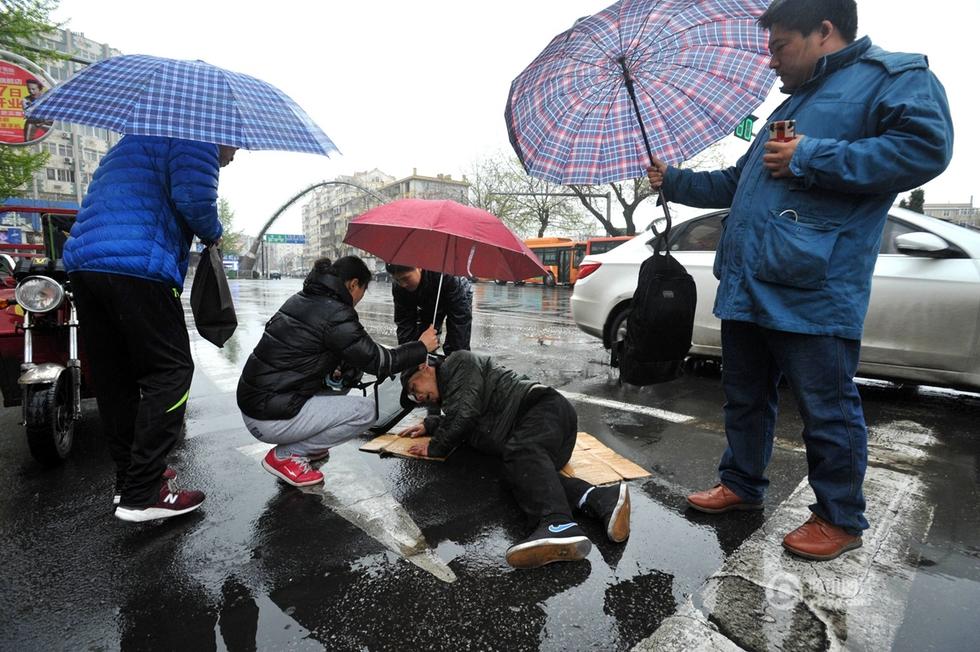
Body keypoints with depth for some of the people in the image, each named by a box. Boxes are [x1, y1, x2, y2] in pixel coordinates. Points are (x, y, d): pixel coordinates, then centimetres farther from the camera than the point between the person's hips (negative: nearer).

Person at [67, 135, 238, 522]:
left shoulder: (134, 141, 33)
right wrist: (213, 234, 6)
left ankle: (130, 477, 22)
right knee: (169, 371, -5)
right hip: (137, 268, -9)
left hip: (81, 260, 10)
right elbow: (194, 197, -12)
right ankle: (141, 496, -5)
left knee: (113, 379, 12)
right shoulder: (195, 140, 3)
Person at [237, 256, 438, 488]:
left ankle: (305, 446, 14)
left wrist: (336, 370, 11)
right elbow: (379, 361, -13)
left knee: (345, 375, 19)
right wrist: (422, 347, 0)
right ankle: (285, 455, -1)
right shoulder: (334, 315, -17)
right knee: (366, 410, -6)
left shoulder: (300, 299, 10)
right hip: (271, 420, -9)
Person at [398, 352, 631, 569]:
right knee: (524, 471, -22)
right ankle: (601, 499, -44)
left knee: (522, 453, -36)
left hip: (545, 408, -8)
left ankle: (559, 526, -62)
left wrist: (435, 446, 5)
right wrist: (429, 425, 36)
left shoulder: (458, 362, 4)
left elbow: (464, 413, -8)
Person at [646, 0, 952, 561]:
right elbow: (736, 184, 34)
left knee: (827, 410, 2)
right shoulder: (792, 107, 27)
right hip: (747, 285, 9)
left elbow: (925, 147, -17)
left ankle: (841, 520, 19)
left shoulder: (895, 74, 2)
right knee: (746, 398, 16)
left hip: (813, 292, -8)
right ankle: (742, 485, 33)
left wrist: (810, 159, -15)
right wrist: (675, 182, 29)